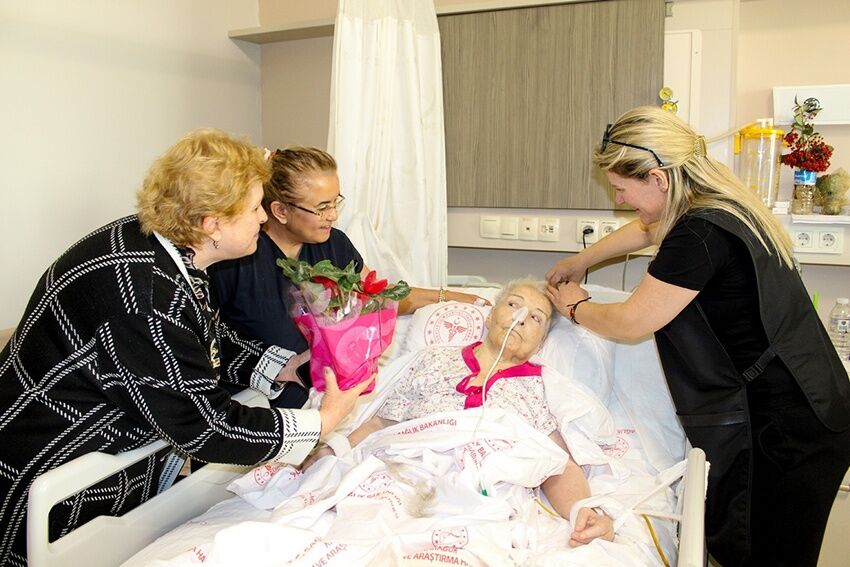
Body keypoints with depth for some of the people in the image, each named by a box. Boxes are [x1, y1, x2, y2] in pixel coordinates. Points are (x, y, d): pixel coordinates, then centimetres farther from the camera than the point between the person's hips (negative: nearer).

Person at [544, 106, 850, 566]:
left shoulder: (700, 236, -25)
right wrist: (579, 262, 31)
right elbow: (646, 229, 26)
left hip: (786, 429, -9)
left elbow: (631, 322, -16)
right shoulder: (716, 203, 5)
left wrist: (576, 307, 4)